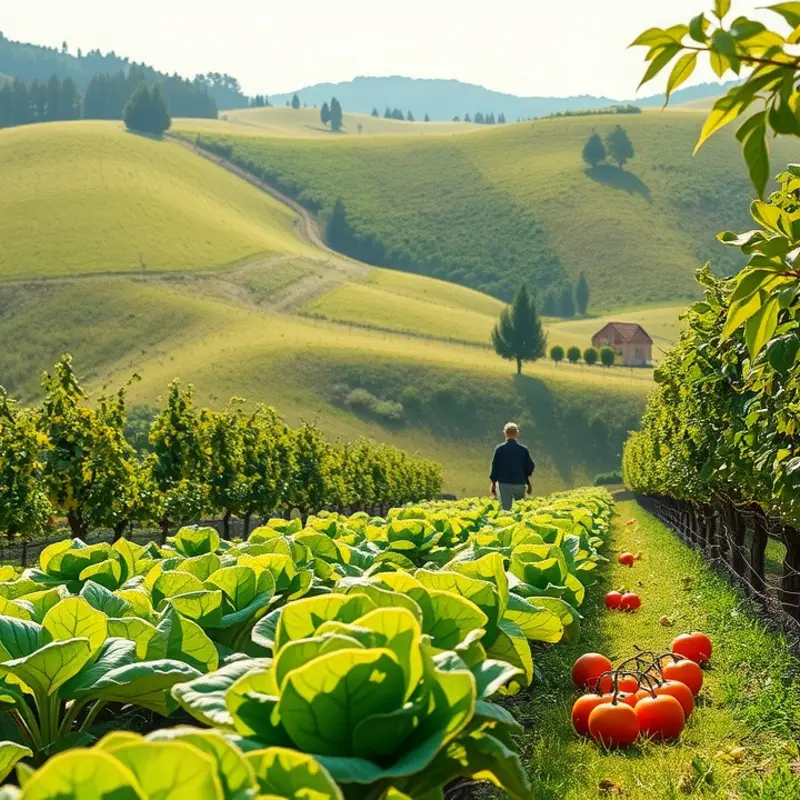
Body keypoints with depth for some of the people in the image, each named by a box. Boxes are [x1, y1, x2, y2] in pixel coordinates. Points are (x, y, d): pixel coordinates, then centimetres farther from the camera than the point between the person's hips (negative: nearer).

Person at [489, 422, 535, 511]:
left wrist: (493, 484, 7)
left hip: (504, 483, -1)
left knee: (505, 509, 0)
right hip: (520, 483, 1)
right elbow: (530, 468, 3)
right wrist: (528, 483, 16)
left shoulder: (499, 449, -6)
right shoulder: (523, 449, -2)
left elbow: (495, 467, -3)